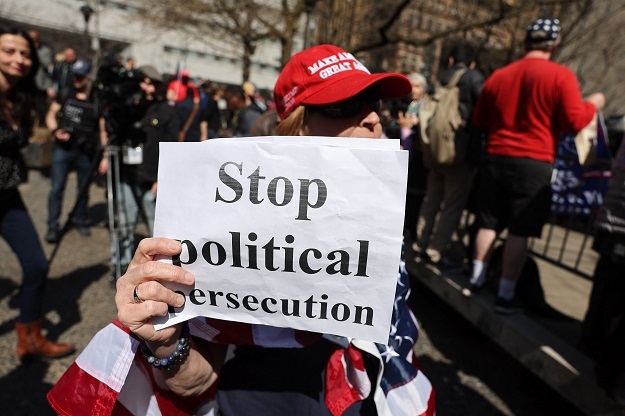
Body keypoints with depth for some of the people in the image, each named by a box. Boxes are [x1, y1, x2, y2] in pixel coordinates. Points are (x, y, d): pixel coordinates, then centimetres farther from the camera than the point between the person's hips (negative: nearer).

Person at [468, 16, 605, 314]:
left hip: (495, 158, 4)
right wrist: (593, 104, 13)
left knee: (489, 222, 14)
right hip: (534, 163, -4)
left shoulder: (498, 76, 7)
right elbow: (575, 123, -6)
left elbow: (479, 121, 14)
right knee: (519, 231, 2)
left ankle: (477, 278, 24)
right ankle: (505, 295, 8)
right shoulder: (561, 76, -6)